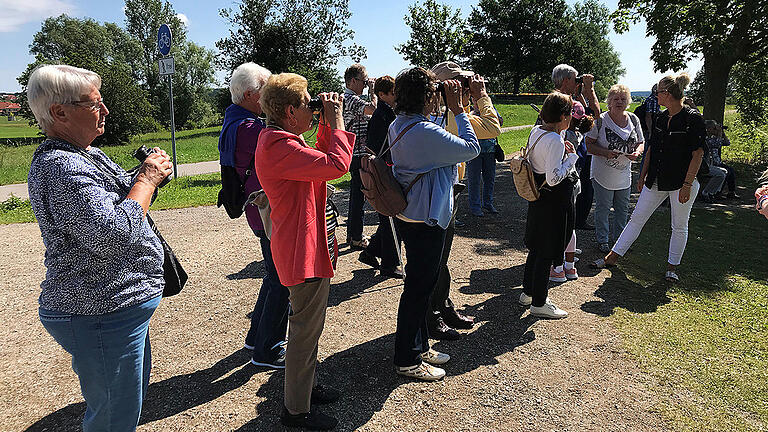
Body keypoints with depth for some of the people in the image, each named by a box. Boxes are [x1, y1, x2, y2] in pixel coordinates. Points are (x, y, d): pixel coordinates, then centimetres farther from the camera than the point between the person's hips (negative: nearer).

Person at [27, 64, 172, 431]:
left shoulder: (86, 155, 11)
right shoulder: (60, 167, -23)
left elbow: (119, 203, 23)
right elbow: (114, 235, -33)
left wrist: (147, 173, 3)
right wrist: (146, 179, -19)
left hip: (109, 308, 11)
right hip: (100, 318, -11)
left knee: (131, 399, 27)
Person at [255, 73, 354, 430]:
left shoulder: (280, 139, 11)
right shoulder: (279, 145, -23)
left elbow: (319, 159, 20)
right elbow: (337, 165, -30)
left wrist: (327, 123, 9)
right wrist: (335, 121, -17)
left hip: (303, 245, 11)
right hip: (302, 250, -11)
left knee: (308, 324, 23)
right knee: (306, 328, 1)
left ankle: (305, 386, 41)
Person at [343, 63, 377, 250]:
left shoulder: (346, 98, 17)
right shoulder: (351, 99, -16)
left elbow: (365, 115, 23)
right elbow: (373, 109, -31)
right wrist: (372, 90, -16)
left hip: (355, 154, 11)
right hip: (358, 155, -11)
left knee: (356, 194, 17)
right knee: (358, 195, -5)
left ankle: (353, 234, 27)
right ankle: (356, 239, 2)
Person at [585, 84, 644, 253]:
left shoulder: (633, 120, 3)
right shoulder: (600, 120, -10)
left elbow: (640, 143, 10)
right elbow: (589, 144, -9)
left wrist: (637, 152, -13)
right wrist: (605, 152, -26)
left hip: (624, 174, 4)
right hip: (603, 174, -4)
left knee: (623, 208, 14)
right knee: (603, 208, 6)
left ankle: (619, 238, 32)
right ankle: (602, 240, 20)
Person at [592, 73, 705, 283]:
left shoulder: (692, 119, -12)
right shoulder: (661, 118, 8)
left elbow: (698, 154, -14)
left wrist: (687, 184, -18)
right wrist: (643, 175, 15)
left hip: (681, 182, -6)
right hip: (656, 181, 6)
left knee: (679, 227, 8)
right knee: (636, 218, 8)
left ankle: (672, 267, 23)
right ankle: (613, 256, 14)